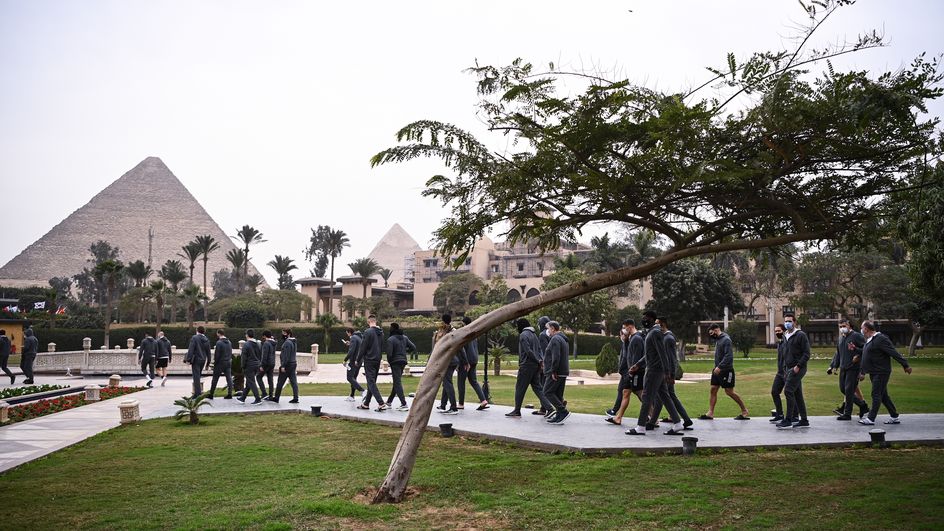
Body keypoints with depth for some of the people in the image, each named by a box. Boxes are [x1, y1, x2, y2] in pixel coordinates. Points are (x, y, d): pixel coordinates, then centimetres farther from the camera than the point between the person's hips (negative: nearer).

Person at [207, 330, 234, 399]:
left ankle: (211, 394, 7)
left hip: (220, 362, -6)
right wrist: (229, 360, 15)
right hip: (228, 362, 6)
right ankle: (230, 394, 4)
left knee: (215, 379, 2)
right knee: (229, 378, 6)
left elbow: (217, 354, -14)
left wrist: (215, 362, -5)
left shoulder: (219, 342, -14)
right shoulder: (229, 342, 8)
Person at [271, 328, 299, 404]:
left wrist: (283, 366, -21)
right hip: (293, 364, 9)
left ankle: (276, 398, 11)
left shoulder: (287, 343, -17)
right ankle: (295, 398, 3)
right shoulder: (294, 342, 12)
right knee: (294, 382, 5)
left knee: (280, 382, 3)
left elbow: (286, 356, -21)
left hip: (287, 365, -9)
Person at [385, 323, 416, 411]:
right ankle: (389, 402, 30)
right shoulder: (405, 337, 7)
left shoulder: (390, 339, -13)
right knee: (397, 382, 17)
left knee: (397, 383, -6)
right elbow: (413, 348, 4)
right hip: (403, 361, 7)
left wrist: (389, 361, 1)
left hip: (395, 362, -7)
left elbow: (389, 353, -17)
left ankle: (404, 404, -15)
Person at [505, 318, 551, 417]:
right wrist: (540, 361, -1)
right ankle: (546, 408, 6)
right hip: (536, 365, 8)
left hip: (527, 365, -8)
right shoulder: (534, 334, 16)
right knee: (537, 387, 11)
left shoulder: (523, 335, -11)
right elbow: (539, 349, 10)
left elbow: (528, 351, -18)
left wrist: (538, 361, -14)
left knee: (520, 388, 0)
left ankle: (517, 411, 4)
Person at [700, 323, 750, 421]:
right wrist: (716, 367, 10)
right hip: (718, 370, 9)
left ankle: (745, 412, 10)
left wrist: (719, 367, -28)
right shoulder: (717, 340, 12)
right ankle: (710, 413, 6)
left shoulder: (726, 339, -15)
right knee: (713, 389, 4)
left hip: (726, 370, -9)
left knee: (729, 392, -3)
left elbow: (728, 356, -24)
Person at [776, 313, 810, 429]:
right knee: (797, 394, 10)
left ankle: (788, 421, -14)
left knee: (788, 390, -15)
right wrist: (785, 369, 17)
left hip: (797, 369, -8)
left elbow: (806, 354, -13)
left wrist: (798, 366, -19)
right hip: (789, 369, 8)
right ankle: (804, 420, 16)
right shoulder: (785, 336, 17)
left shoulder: (801, 335, -8)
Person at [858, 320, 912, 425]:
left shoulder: (881, 339, -15)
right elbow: (865, 357, 23)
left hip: (881, 372, -10)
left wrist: (905, 365, -15)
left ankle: (871, 418, -4)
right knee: (884, 396, 13)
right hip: (873, 373, 10)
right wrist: (862, 372, 26)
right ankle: (894, 417, 20)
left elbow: (894, 353, -16)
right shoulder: (868, 340, 15)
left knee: (876, 395, -6)